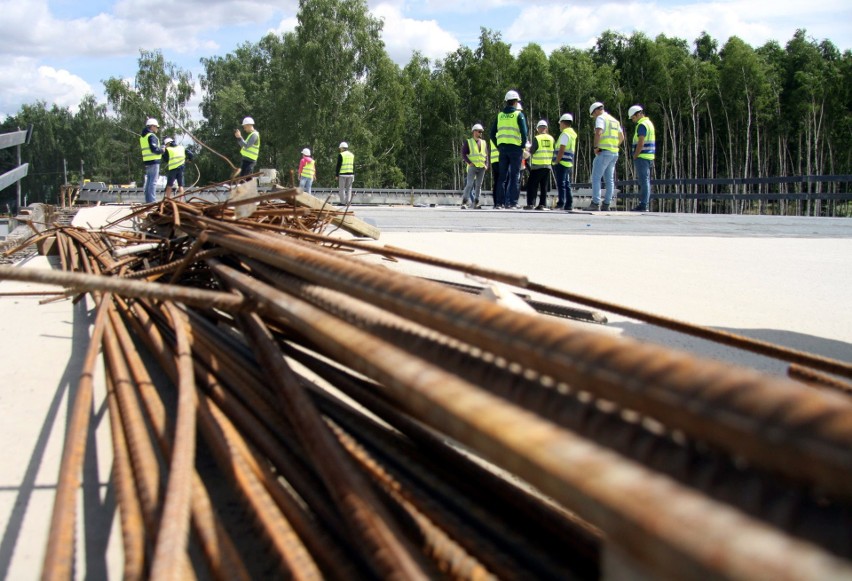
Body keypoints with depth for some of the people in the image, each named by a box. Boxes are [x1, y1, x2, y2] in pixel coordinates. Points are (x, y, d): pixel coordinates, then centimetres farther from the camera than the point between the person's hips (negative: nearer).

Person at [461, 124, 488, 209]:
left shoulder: (484, 143, 17)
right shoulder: (468, 142, 4)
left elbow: (486, 155, 20)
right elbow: (463, 154, -1)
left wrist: (486, 164, 5)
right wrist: (469, 163, -12)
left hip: (482, 167, 4)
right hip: (472, 167, -4)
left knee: (478, 185, 4)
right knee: (469, 184, -14)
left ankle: (476, 203, 7)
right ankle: (464, 202, -15)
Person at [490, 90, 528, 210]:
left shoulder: (500, 115, 11)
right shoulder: (519, 114, -4)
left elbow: (492, 134, 10)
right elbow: (524, 132, -12)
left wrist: (498, 146, 15)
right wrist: (523, 145, -1)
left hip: (502, 147, 4)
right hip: (515, 147, -4)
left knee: (502, 175, 8)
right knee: (515, 175, -1)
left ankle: (500, 201, 6)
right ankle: (512, 202, -5)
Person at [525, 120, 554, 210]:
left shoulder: (537, 138, -11)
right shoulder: (551, 138, 3)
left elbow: (532, 151, -9)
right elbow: (553, 151, 9)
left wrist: (530, 148, 11)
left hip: (537, 166, -5)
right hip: (547, 166, 5)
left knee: (532, 185, 0)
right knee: (544, 186, 9)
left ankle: (530, 204, -7)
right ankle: (542, 204, 5)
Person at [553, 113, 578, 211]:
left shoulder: (565, 134, -10)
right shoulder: (573, 134, 19)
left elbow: (561, 150, -16)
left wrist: (556, 162, -15)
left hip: (562, 163, -9)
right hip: (569, 164, 9)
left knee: (561, 184, -10)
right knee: (567, 184, 10)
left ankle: (561, 204, -13)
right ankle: (569, 205, 8)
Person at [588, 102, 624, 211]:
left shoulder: (601, 118, -6)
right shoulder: (614, 120, 20)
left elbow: (598, 133, -23)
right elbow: (622, 137, 25)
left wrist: (595, 147, -15)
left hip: (603, 152, -8)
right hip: (614, 153, 8)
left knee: (596, 178, -7)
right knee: (609, 179, 7)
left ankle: (596, 203, -15)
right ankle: (606, 204, 5)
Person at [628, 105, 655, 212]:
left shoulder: (642, 125, -13)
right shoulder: (649, 123, 19)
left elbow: (641, 143, -19)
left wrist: (635, 156, -13)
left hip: (642, 156, -10)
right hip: (649, 157, 10)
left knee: (643, 181, -10)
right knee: (645, 181, 11)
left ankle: (643, 205, -11)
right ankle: (646, 204, 12)